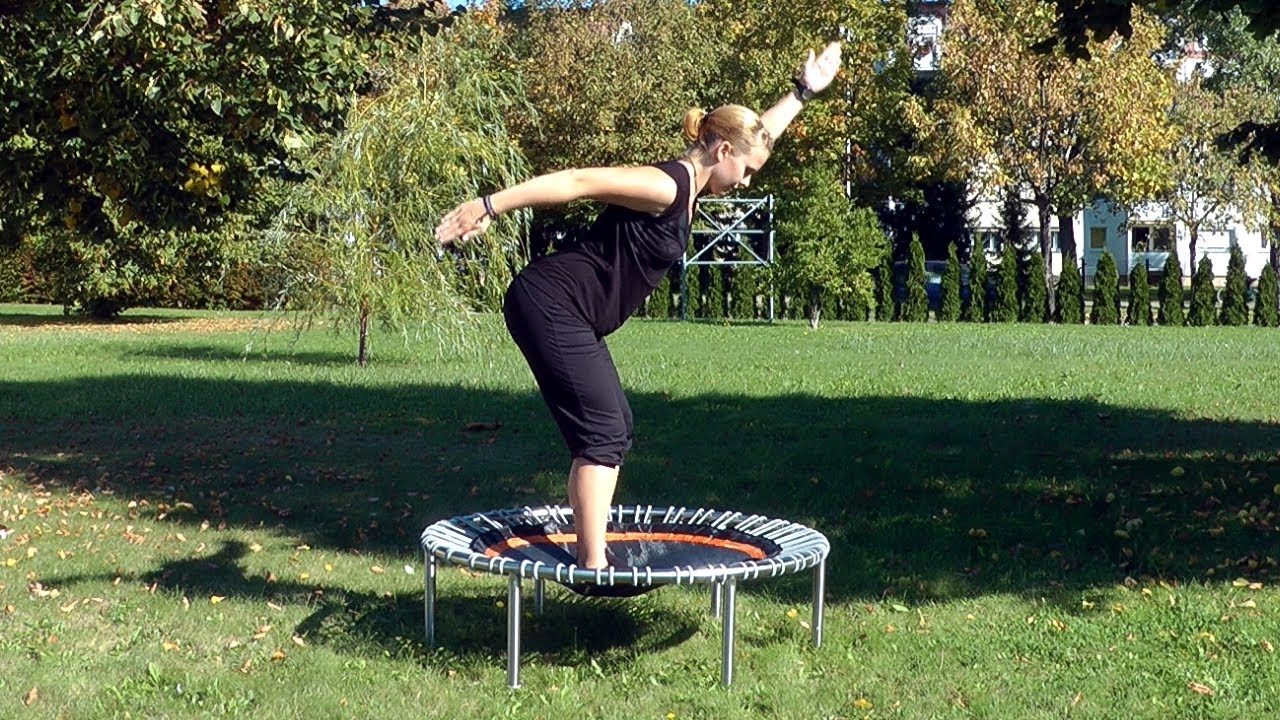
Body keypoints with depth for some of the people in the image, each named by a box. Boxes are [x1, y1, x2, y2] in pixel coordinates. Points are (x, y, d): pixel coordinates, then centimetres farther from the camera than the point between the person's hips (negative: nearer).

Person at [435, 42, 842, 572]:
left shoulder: (690, 186, 14)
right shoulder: (666, 186, -16)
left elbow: (758, 132, 29)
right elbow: (578, 181, -22)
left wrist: (805, 91, 35)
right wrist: (491, 205, -25)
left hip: (569, 317, 10)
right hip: (551, 305, -10)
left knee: (612, 429, 11)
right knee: (602, 433, -10)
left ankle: (590, 557, 13)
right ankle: (593, 567, -9)